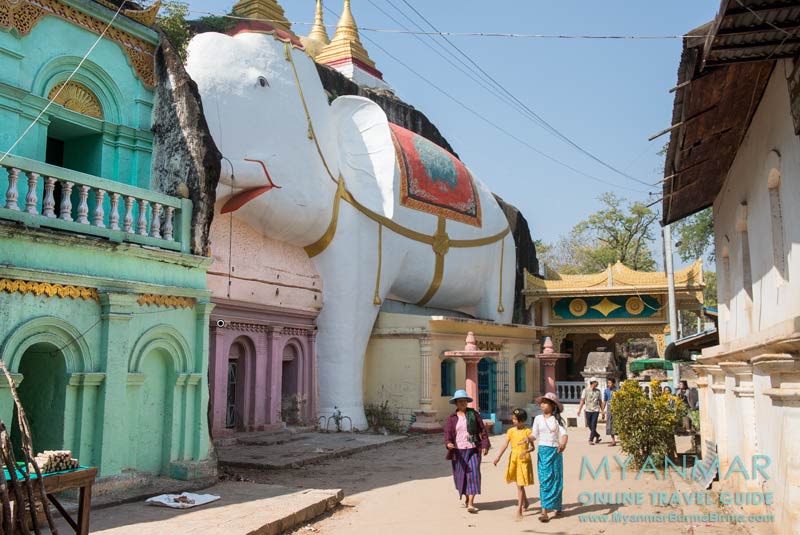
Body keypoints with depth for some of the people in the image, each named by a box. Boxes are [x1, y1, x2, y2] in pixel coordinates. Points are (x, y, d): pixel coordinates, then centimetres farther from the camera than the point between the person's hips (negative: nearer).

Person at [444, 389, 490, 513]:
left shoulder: (474, 414, 3)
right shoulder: (452, 418, 5)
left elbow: (483, 430, 3)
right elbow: (447, 432, -5)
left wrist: (485, 445, -5)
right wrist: (448, 443, -24)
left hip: (473, 449, -1)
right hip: (458, 451, 1)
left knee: (473, 474, -12)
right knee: (461, 475, 9)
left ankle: (470, 504, -14)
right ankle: (467, 498, 33)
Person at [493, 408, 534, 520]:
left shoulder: (527, 431, -6)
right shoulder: (511, 431, 3)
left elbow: (532, 447, -7)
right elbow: (505, 445, -3)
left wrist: (526, 451, -28)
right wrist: (498, 457, -13)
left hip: (524, 460, -4)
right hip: (513, 459, 4)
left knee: (520, 485, -6)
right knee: (519, 484, 17)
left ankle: (519, 510, -4)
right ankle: (525, 502, 40)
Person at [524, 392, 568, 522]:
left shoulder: (558, 419, -1)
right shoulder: (538, 419, 5)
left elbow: (564, 434, -11)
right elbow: (534, 435, 2)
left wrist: (563, 444, -32)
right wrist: (528, 439, -20)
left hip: (555, 451, -1)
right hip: (542, 451, 1)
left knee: (556, 479, 5)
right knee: (544, 480, -2)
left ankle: (556, 507, 17)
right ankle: (545, 511, -3)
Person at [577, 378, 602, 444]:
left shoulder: (598, 391, 5)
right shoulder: (586, 390, -1)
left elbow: (600, 401, 13)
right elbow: (582, 401, -3)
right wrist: (579, 410, -10)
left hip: (596, 410, 0)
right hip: (588, 410, 0)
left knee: (593, 425, -10)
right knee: (589, 425, 8)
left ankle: (591, 440, -6)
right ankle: (597, 435, 32)